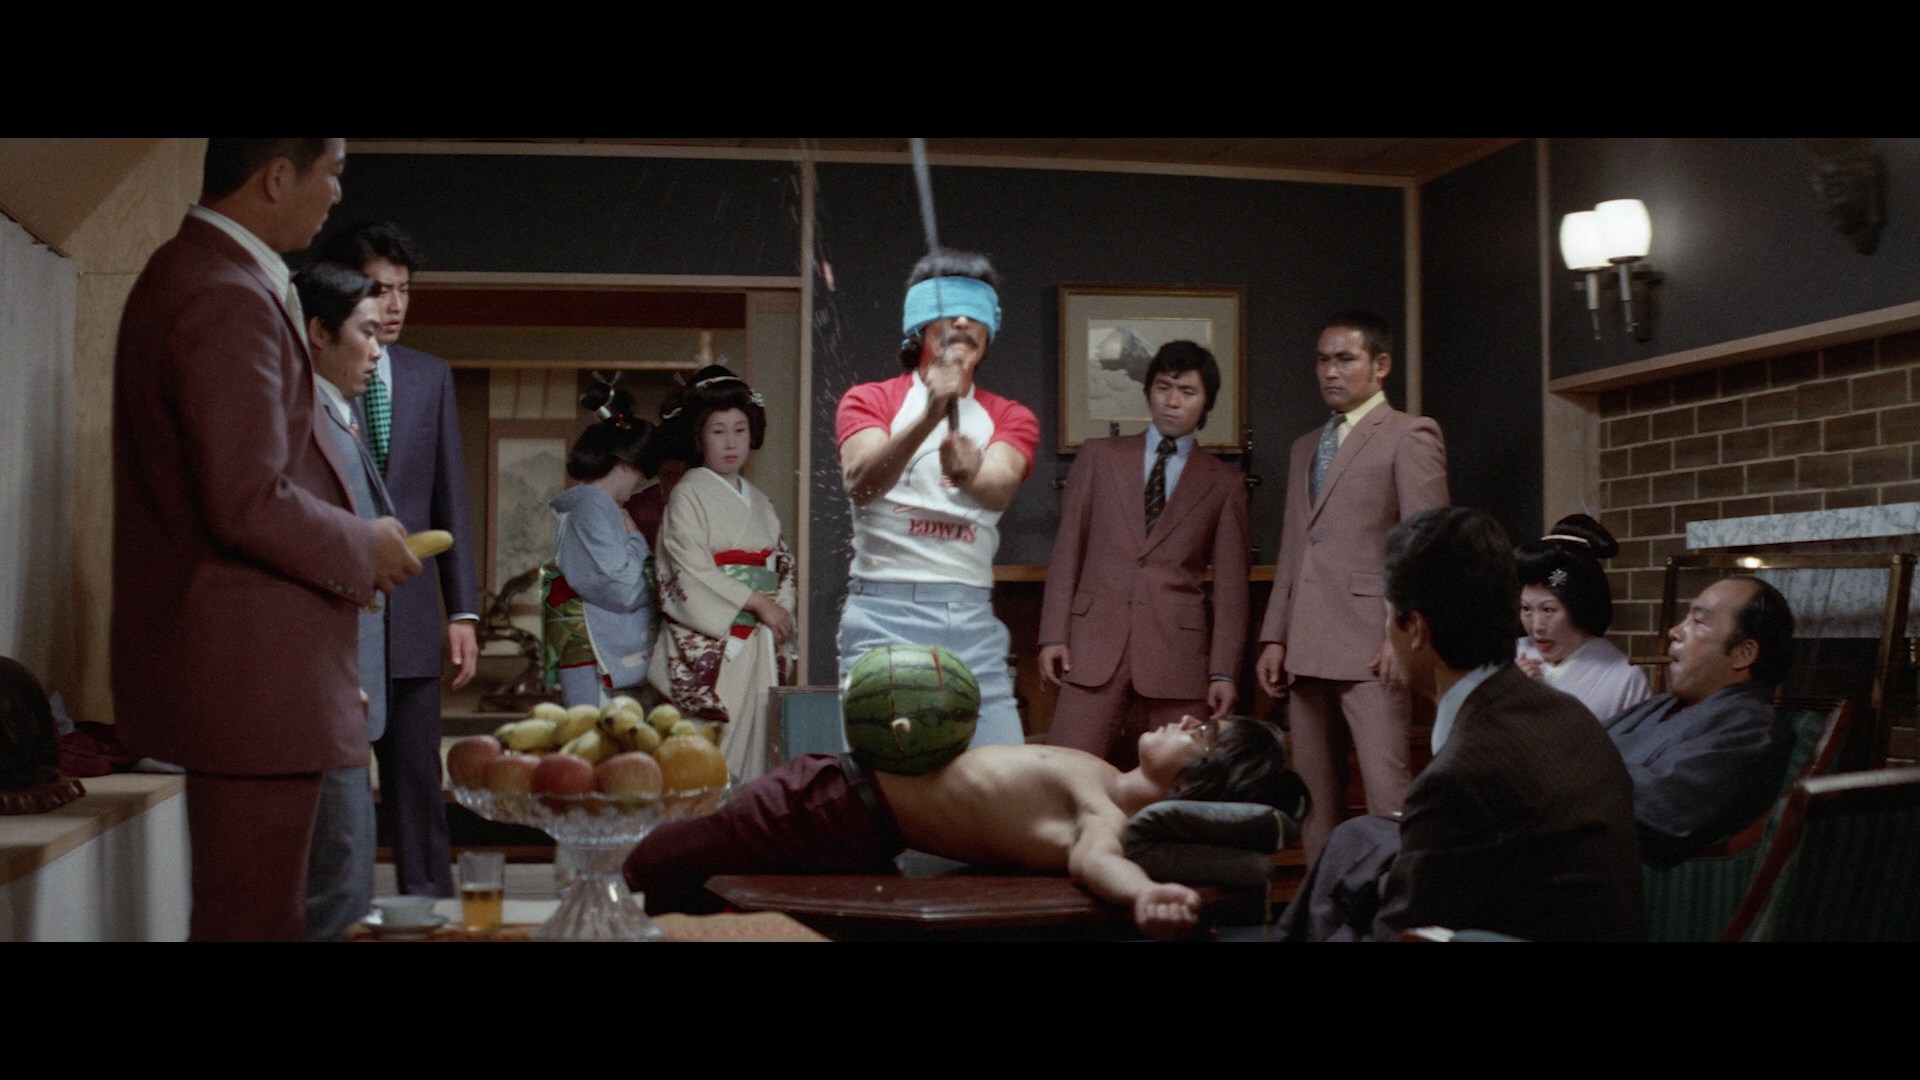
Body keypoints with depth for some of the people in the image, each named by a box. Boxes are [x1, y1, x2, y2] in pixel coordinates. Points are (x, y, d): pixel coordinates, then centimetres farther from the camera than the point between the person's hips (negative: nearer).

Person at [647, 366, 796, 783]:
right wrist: (757, 603, -11)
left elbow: (783, 562, 17)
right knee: (708, 755, -10)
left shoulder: (758, 502, 18)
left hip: (757, 644, 6)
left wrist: (781, 608, -3)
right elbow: (692, 572, -11)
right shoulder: (688, 494, -2)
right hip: (708, 644, -6)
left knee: (753, 739, 2)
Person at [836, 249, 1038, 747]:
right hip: (884, 611, -2)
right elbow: (860, 482, -16)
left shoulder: (1010, 418, 12)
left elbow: (1001, 485, -11)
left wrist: (969, 474, -35)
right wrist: (928, 417, -32)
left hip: (973, 618, 3)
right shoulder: (869, 401, 6)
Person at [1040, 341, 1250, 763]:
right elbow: (1067, 550, 8)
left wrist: (1225, 671, 0)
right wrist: (1053, 634, 0)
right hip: (1096, 640, 0)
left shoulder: (1224, 484, 9)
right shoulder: (1099, 456, 11)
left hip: (1178, 649, 0)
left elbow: (1230, 585, 7)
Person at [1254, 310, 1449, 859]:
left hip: (1370, 647, -7)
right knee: (1316, 795, 6)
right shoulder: (1305, 448, 23)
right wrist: (1274, 637, 13)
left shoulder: (1409, 436, 1)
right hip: (1307, 649, 7)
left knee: (1386, 792, -13)